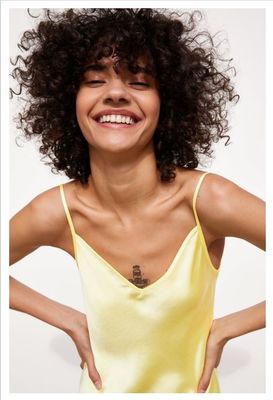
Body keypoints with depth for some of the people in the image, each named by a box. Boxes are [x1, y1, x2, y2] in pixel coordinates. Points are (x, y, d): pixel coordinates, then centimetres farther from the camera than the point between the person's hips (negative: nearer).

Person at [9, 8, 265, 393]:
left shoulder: (208, 199, -27)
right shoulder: (56, 213, -21)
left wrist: (225, 327, -18)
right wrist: (69, 320, -9)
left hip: (191, 388, -1)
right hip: (104, 388, 1)